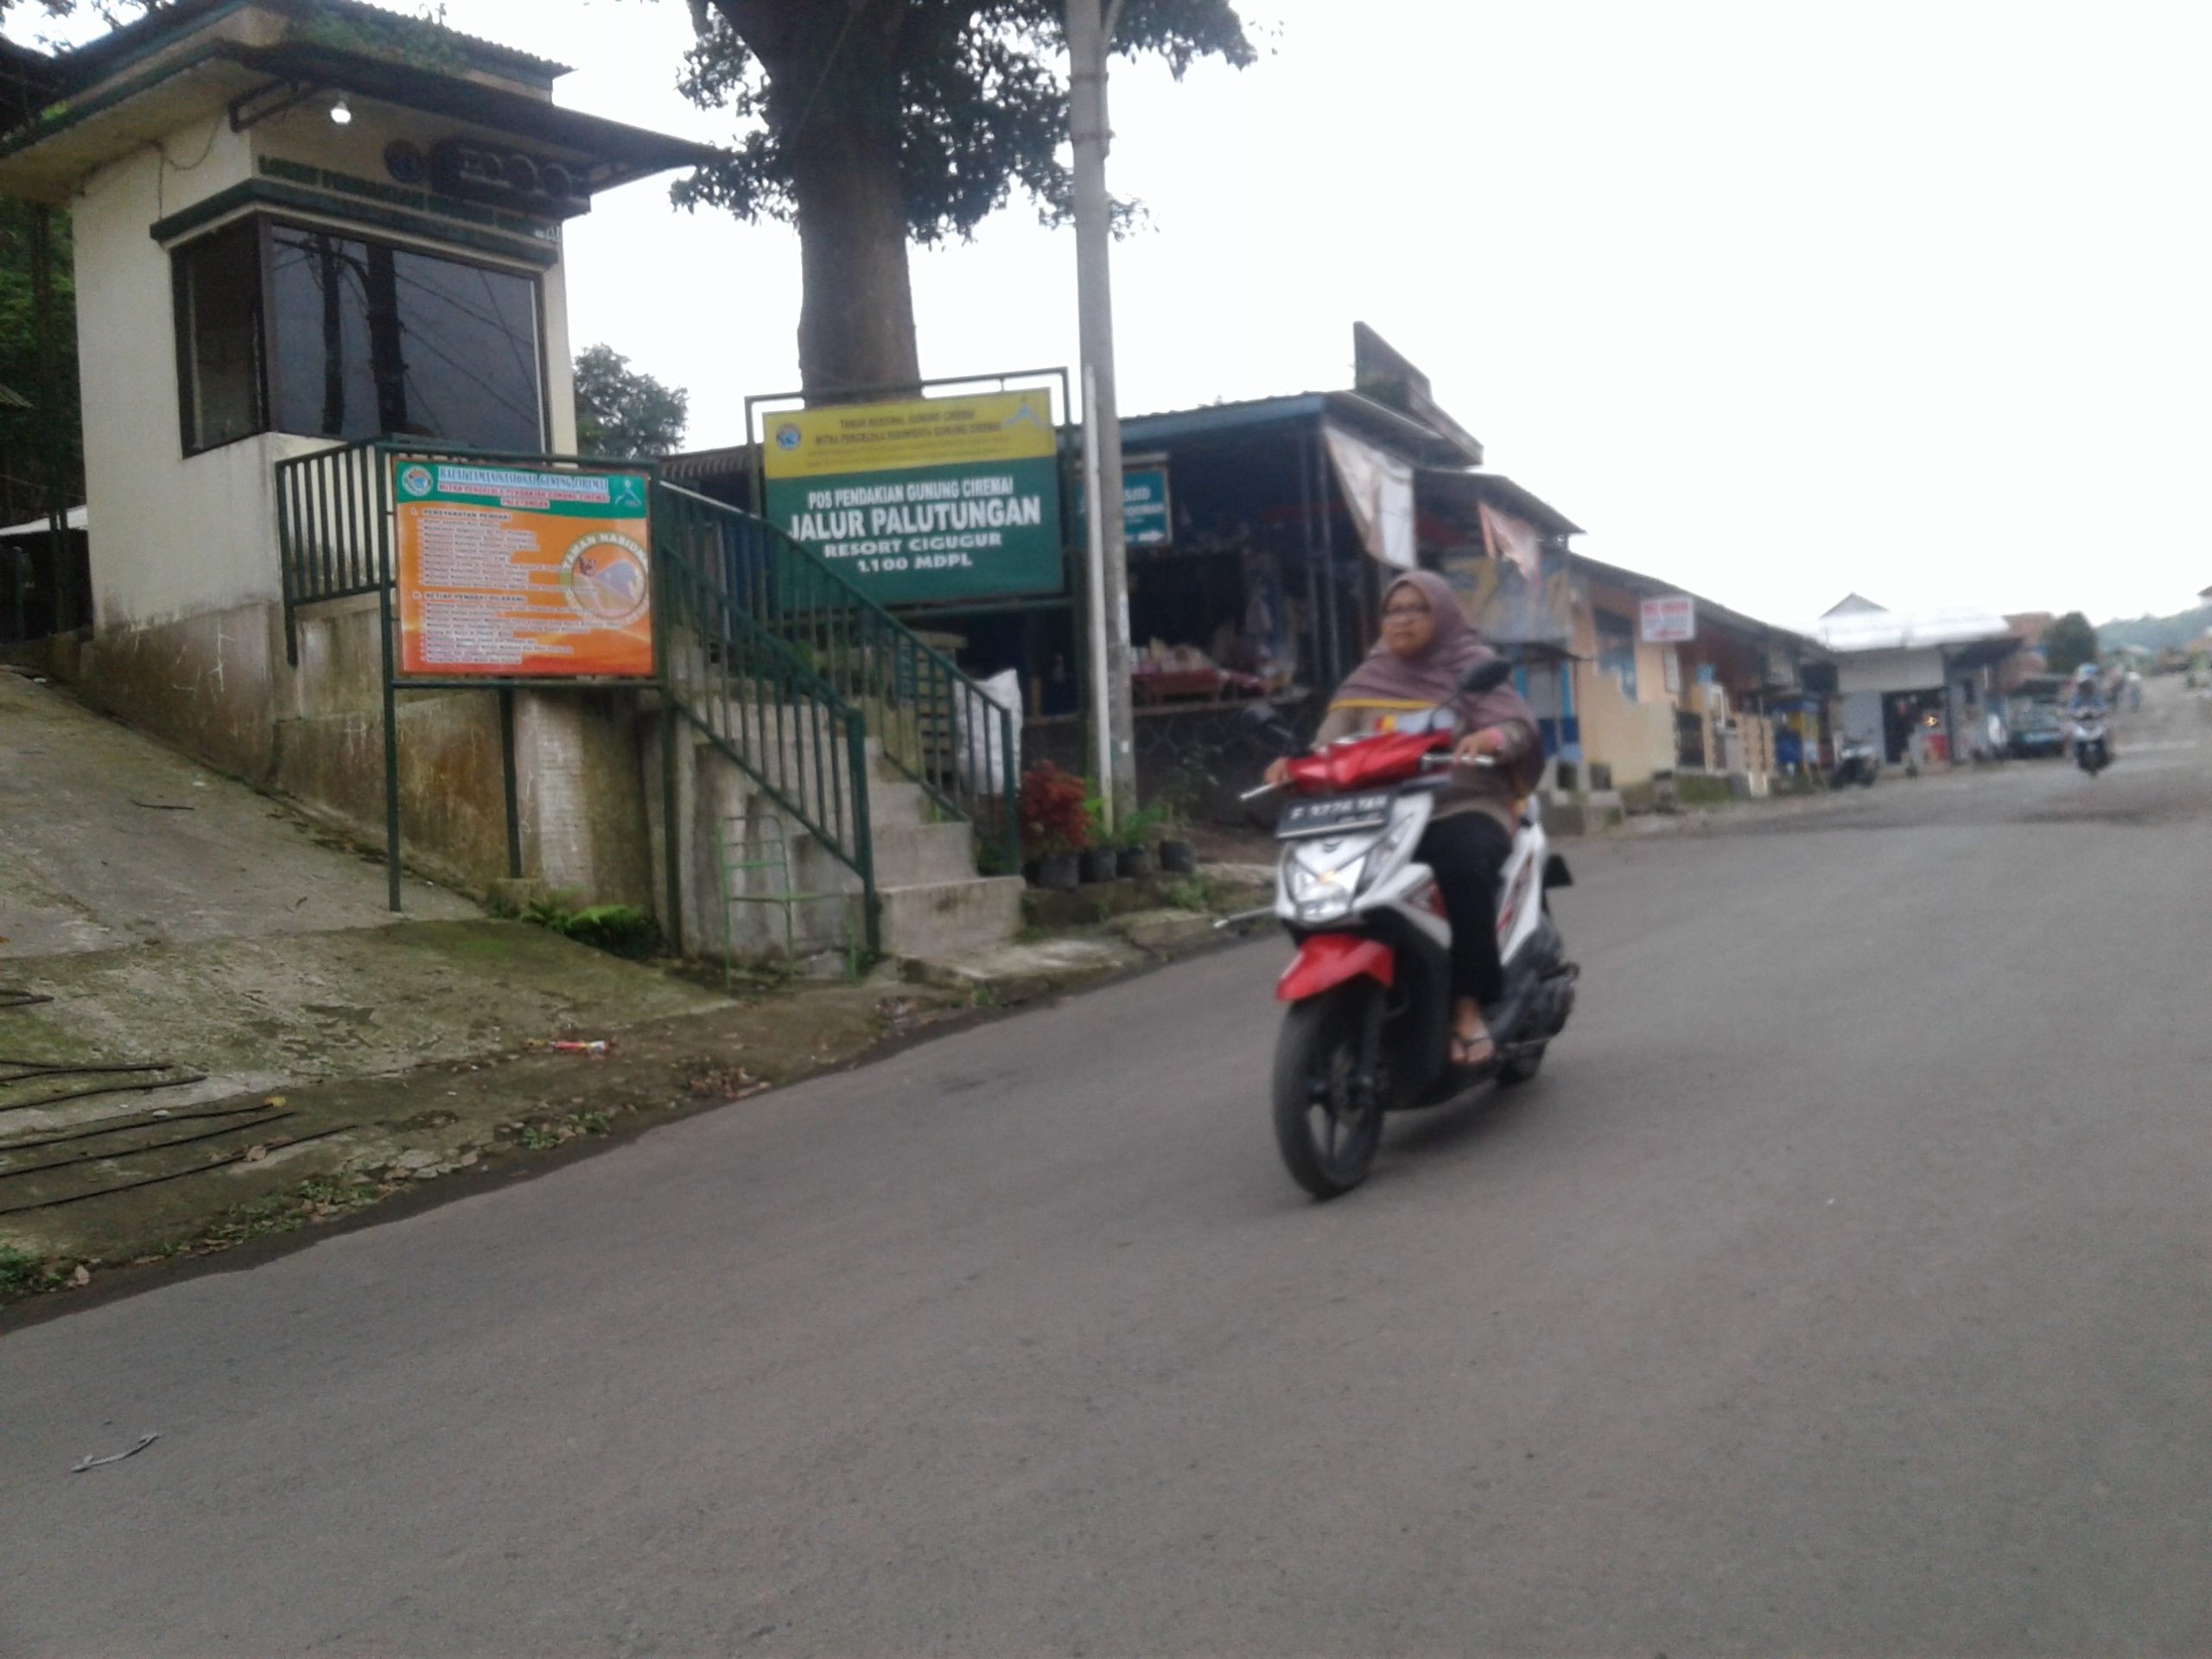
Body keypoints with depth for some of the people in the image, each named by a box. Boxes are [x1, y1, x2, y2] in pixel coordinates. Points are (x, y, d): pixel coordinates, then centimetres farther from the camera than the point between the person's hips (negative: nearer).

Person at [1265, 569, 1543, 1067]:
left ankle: (1468, 1006, -27)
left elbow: (1518, 723, -6)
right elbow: (1333, 737, 4)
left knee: (1463, 865, -37)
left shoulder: (1472, 664, 8)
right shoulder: (1368, 679, 16)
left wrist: (1493, 736, -30)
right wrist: (1296, 760, -17)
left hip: (1465, 808, -3)